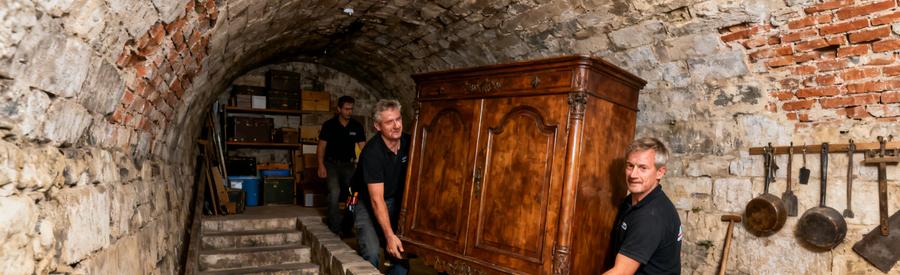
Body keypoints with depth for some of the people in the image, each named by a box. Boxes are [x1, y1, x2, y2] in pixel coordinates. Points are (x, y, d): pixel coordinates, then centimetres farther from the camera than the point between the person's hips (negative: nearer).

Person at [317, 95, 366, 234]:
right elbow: (321, 146, -4)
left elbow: (363, 146, -6)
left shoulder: (357, 126, -1)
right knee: (334, 191, -19)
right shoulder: (329, 125, -6)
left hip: (348, 164, 3)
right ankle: (335, 224, -5)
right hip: (331, 164, -3)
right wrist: (321, 165, -16)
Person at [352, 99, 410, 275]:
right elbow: (376, 199, -30)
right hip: (367, 202, -5)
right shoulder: (372, 152, -27)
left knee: (402, 250, -8)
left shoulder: (409, 143, -10)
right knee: (371, 253, -20)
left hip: (395, 201, 5)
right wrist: (390, 235, -36)